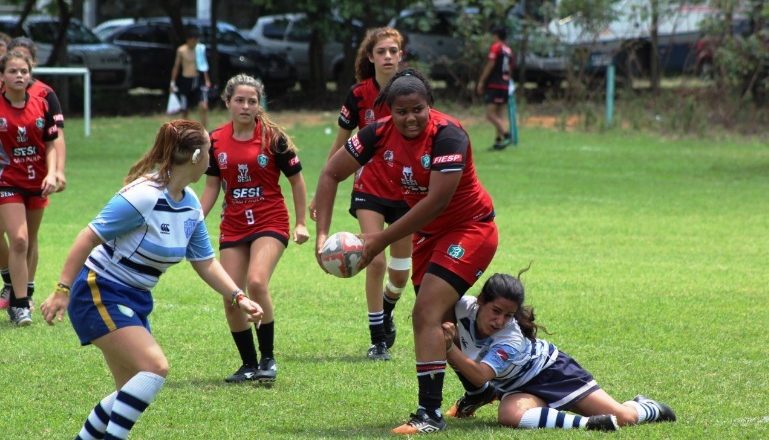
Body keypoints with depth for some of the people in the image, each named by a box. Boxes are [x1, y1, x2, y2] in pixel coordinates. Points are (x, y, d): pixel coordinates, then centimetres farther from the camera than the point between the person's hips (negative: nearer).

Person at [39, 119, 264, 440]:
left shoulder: (190, 204, 3)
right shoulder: (144, 196, -23)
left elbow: (205, 262, 12)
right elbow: (89, 237, -21)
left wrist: (238, 298, 1)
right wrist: (62, 290, -24)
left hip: (136, 300, 9)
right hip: (99, 293, -9)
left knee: (134, 390, 9)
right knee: (155, 366, -22)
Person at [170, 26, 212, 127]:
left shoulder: (201, 48, 2)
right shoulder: (181, 50, -5)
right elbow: (176, 67, 3)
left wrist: (207, 80, 12)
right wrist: (173, 82, 3)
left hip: (199, 80, 1)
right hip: (186, 81, -1)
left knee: (203, 107, -11)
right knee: (185, 110, 8)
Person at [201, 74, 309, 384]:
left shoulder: (273, 137, -7)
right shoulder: (216, 140, 2)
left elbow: (296, 180, 2)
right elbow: (212, 187, 12)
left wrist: (301, 223, 0)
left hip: (270, 223, -4)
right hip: (233, 227, 4)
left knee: (256, 282, -26)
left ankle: (268, 359, -11)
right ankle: (249, 364, 17)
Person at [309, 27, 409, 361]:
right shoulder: (359, 95, -8)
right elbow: (339, 147, 4)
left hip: (406, 191, 1)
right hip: (370, 189, -1)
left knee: (400, 272, 6)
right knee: (375, 261, -13)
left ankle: (386, 312, 39)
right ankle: (378, 339, 0)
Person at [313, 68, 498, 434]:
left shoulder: (447, 136, -28)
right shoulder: (380, 133, -11)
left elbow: (436, 201, -31)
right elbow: (331, 174, -4)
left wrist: (382, 239, -27)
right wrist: (322, 233, -13)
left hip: (470, 229, -7)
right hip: (429, 234, 7)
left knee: (426, 314, -19)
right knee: (441, 316, 17)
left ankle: (430, 414, -18)